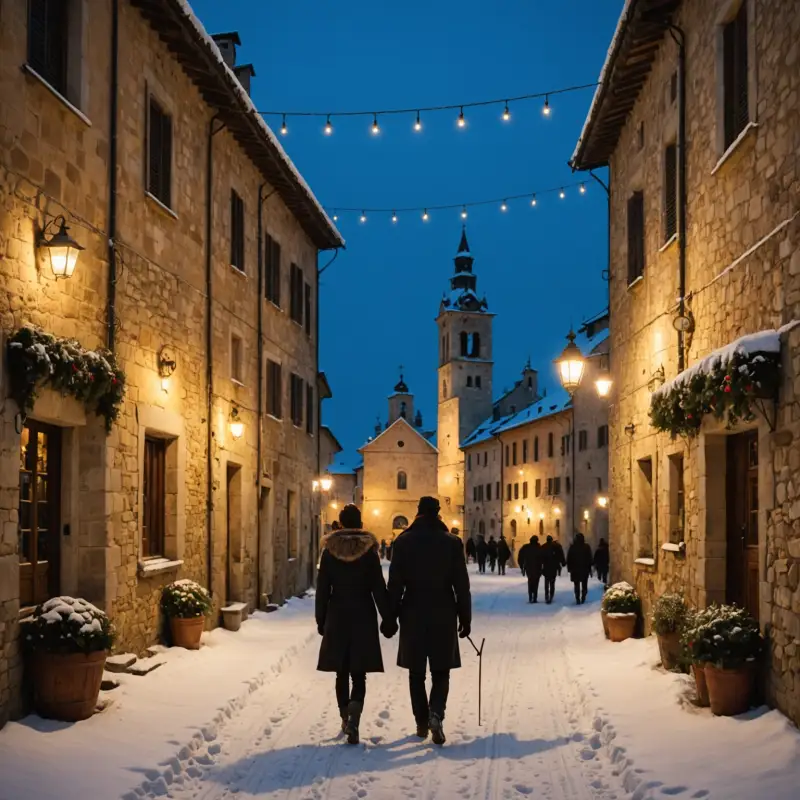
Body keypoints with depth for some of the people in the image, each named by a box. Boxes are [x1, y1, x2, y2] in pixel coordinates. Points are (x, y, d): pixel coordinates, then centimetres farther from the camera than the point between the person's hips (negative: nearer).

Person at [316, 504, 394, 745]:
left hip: (337, 617, 2)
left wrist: (321, 620, 10)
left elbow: (323, 588, 2)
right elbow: (378, 588, -5)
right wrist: (388, 619, 1)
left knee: (342, 672, 14)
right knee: (358, 673, -1)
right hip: (363, 617, -1)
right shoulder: (369, 550, -6)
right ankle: (354, 715, -24)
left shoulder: (330, 551, -2)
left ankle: (346, 719, 22)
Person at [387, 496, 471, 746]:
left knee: (417, 672, 11)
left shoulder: (404, 542, -3)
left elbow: (395, 583, -3)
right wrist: (465, 617, 6)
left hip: (413, 614, 0)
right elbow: (461, 584, -1)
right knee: (440, 670, 7)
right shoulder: (452, 543, -2)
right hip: (443, 615, 0)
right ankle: (436, 713, -17)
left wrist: (391, 617, 3)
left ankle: (422, 723, 12)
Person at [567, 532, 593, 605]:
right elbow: (590, 559, -1)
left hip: (575, 569, -1)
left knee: (577, 585, 3)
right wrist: (589, 568, 5)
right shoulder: (587, 547, -3)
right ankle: (583, 598, 8)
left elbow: (569, 559, -2)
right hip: (585, 569, 1)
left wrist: (569, 568, 5)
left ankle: (578, 599, -7)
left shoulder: (572, 547, -4)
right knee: (584, 585, 12)